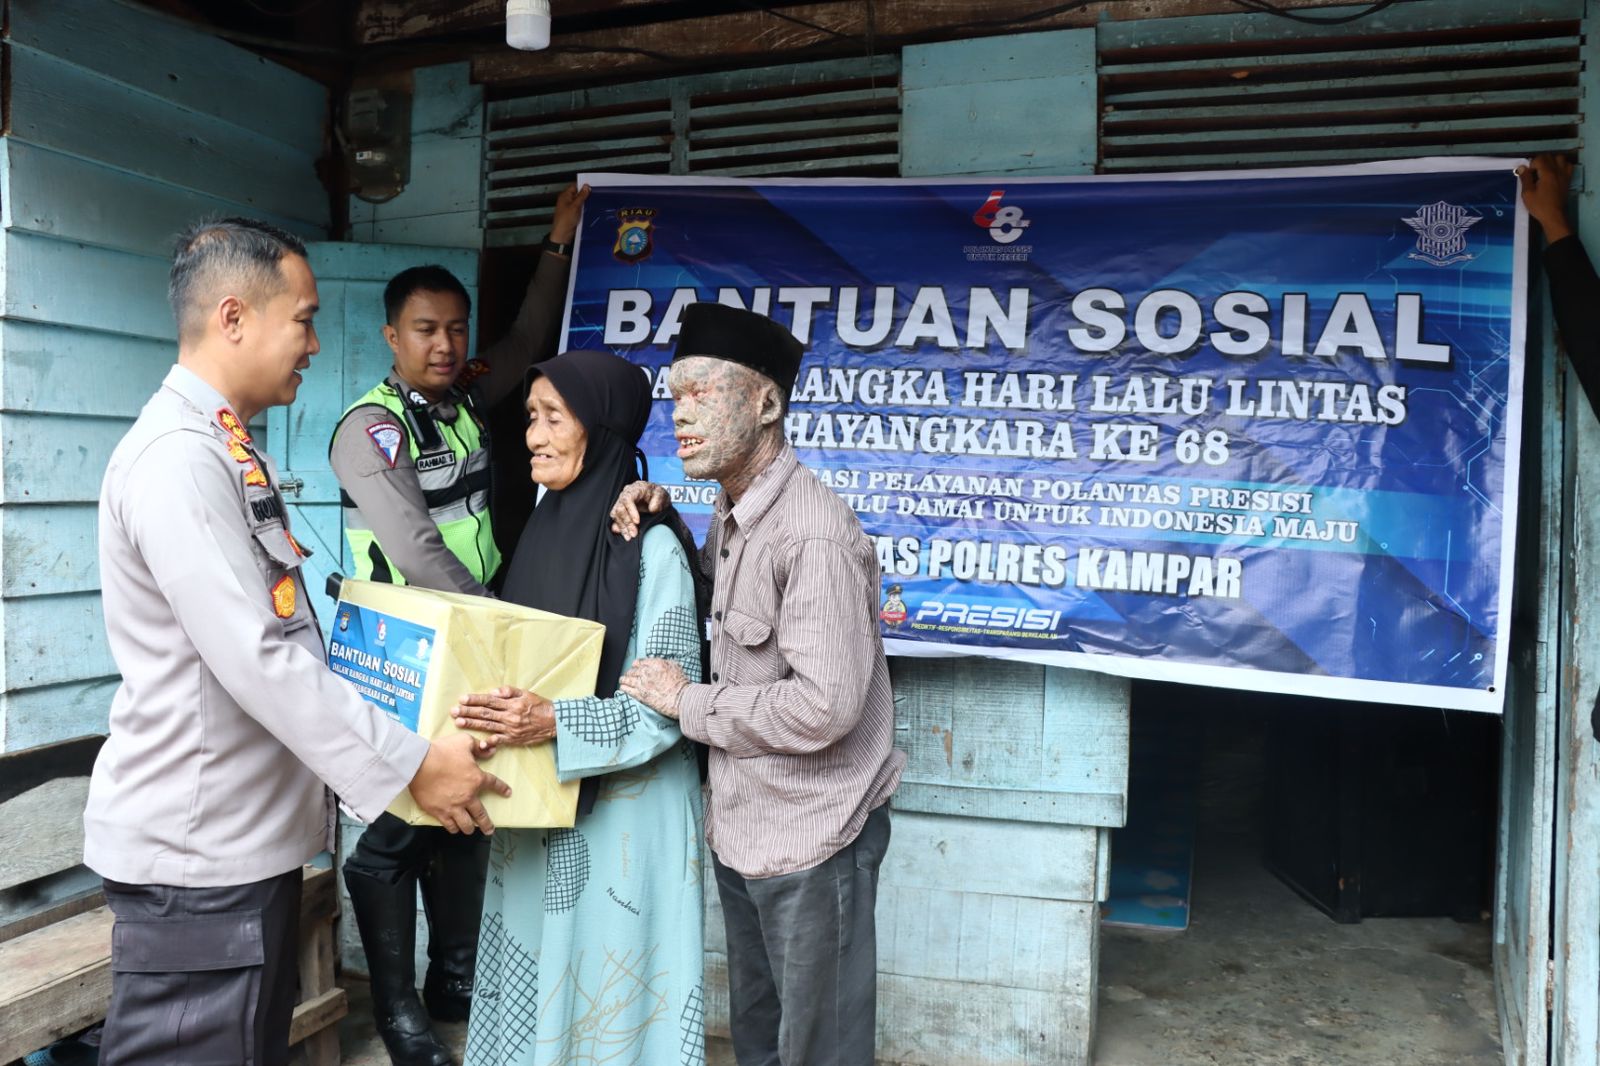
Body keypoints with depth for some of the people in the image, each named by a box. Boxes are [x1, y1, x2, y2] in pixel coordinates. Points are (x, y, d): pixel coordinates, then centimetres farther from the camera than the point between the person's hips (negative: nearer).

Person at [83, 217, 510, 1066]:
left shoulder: (227, 450, 11)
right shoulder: (177, 458, -20)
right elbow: (257, 661, -25)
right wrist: (410, 764, -20)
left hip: (251, 834, 9)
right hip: (196, 852, -9)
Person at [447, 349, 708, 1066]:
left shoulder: (651, 546, -16)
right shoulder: (546, 527, 6)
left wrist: (555, 724, -28)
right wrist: (507, 713, -3)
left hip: (619, 818, -7)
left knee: (604, 997, 7)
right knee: (536, 982, 18)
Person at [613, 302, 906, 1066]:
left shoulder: (814, 535, -24)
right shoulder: (730, 513, 6)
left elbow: (825, 706, -28)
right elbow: (714, 600, 22)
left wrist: (689, 702, -16)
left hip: (809, 839, -9)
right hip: (740, 827, 9)